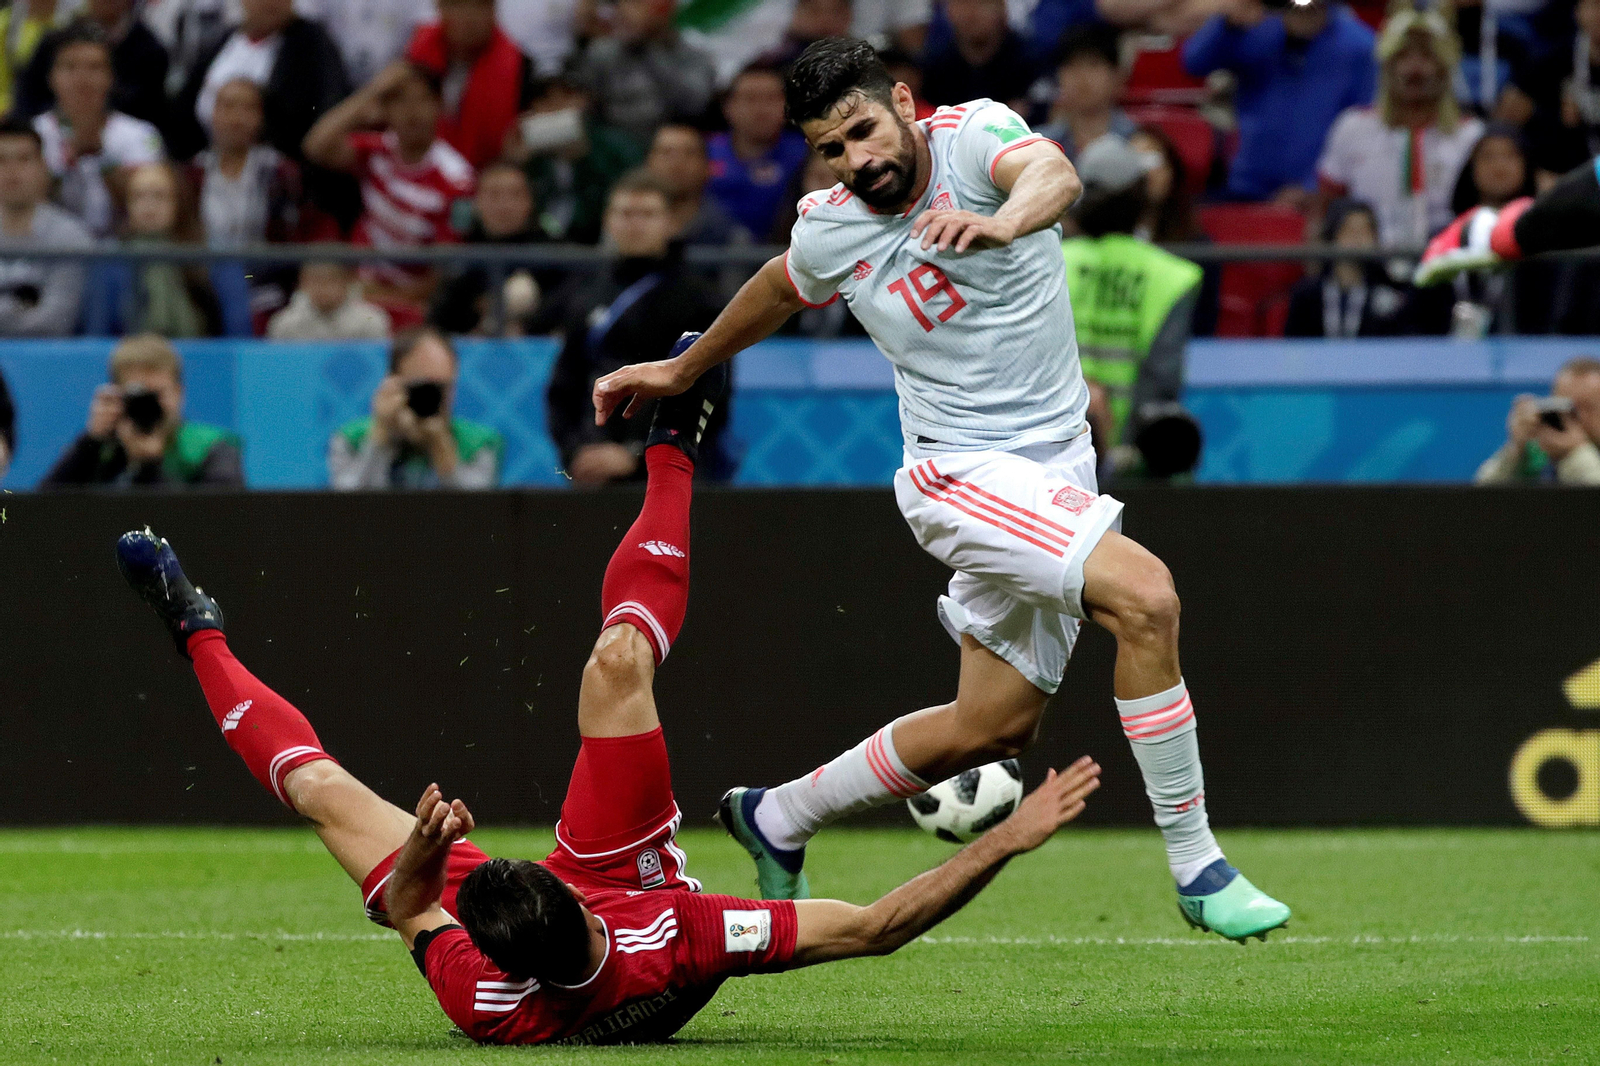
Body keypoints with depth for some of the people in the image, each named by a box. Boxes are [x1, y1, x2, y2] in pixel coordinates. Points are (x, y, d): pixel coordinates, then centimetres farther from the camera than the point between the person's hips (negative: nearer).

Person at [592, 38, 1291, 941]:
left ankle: (776, 820, 32)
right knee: (1146, 596, -26)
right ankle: (1195, 867, -19)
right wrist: (683, 372, 33)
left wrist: (999, 222, -56)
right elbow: (778, 293, 19)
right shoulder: (830, 231, -6)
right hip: (964, 475, -3)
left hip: (1055, 468, 3)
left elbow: (1056, 175, -33)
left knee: (992, 730, 12)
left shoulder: (973, 136, -9)